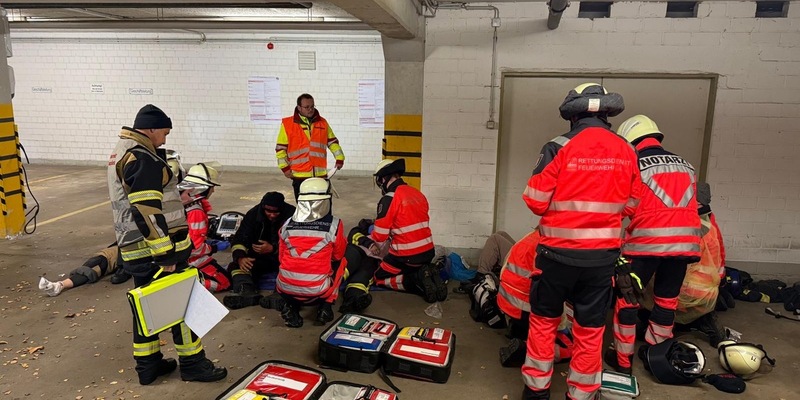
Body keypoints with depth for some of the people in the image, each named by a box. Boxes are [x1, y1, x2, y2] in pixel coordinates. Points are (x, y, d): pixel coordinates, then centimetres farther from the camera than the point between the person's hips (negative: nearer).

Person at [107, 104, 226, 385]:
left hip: (135, 250, 10)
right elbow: (147, 212, -24)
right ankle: (192, 363, 12)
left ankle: (147, 363, 26)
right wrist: (166, 255, -23)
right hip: (155, 249, -10)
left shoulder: (123, 152, 15)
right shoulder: (142, 159, -19)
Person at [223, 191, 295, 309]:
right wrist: (240, 257, -23)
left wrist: (273, 249, -30)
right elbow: (239, 239, -3)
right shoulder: (253, 214, -2)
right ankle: (246, 291, -47)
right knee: (236, 265, -21)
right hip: (259, 258, 4)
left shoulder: (291, 215, -15)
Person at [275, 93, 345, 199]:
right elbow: (280, 148, 0)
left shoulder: (322, 122, 9)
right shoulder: (288, 124, -2)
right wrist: (285, 167, -7)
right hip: (300, 176, -3)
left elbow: (332, 141, 15)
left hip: (320, 174, 3)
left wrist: (339, 158, 5)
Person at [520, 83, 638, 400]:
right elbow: (629, 206, 8)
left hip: (559, 252, -3)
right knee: (590, 328, 14)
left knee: (544, 319, 15)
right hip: (603, 254, 3)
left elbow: (535, 201, -10)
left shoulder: (560, 148, -13)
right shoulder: (627, 152, 0)